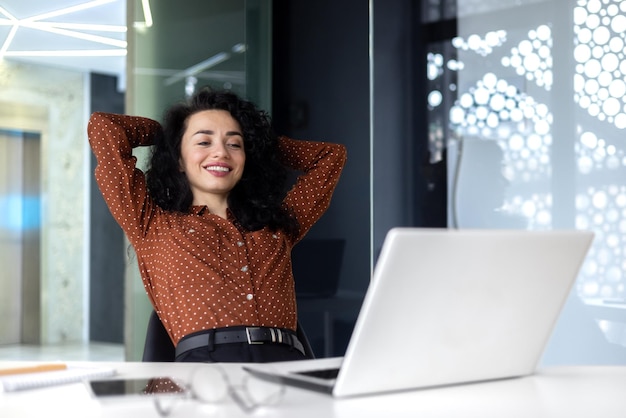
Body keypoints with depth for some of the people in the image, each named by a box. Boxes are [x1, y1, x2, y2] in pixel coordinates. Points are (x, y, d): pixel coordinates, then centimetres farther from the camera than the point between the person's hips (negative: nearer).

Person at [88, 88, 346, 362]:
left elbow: (331, 154, 38)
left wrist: (264, 142, 40)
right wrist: (166, 132, 33)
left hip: (285, 362, 2)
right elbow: (102, 127, 17)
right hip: (204, 360, -1)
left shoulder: (277, 226, 27)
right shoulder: (154, 224, 19)